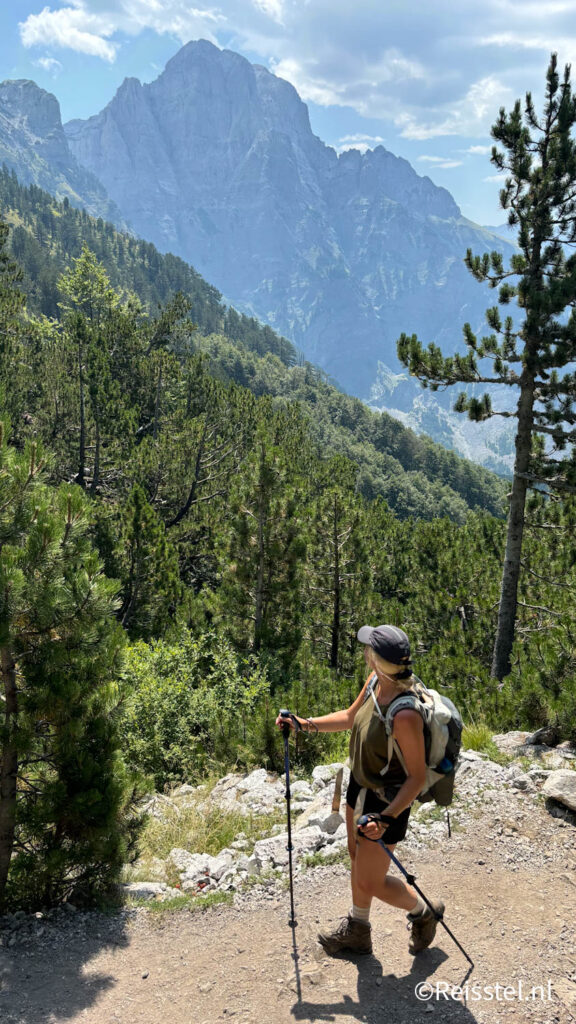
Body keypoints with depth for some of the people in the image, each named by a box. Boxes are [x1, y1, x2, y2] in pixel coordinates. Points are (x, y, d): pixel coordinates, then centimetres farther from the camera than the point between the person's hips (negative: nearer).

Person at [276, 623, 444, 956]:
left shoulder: (405, 716, -36)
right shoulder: (375, 682, -12)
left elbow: (418, 777, -25)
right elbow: (351, 717, 9)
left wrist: (387, 818, -32)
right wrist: (307, 724, 2)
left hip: (388, 801, -8)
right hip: (361, 786, 8)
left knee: (370, 883, 8)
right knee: (357, 860, 26)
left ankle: (424, 910, 37)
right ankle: (357, 931, 49)